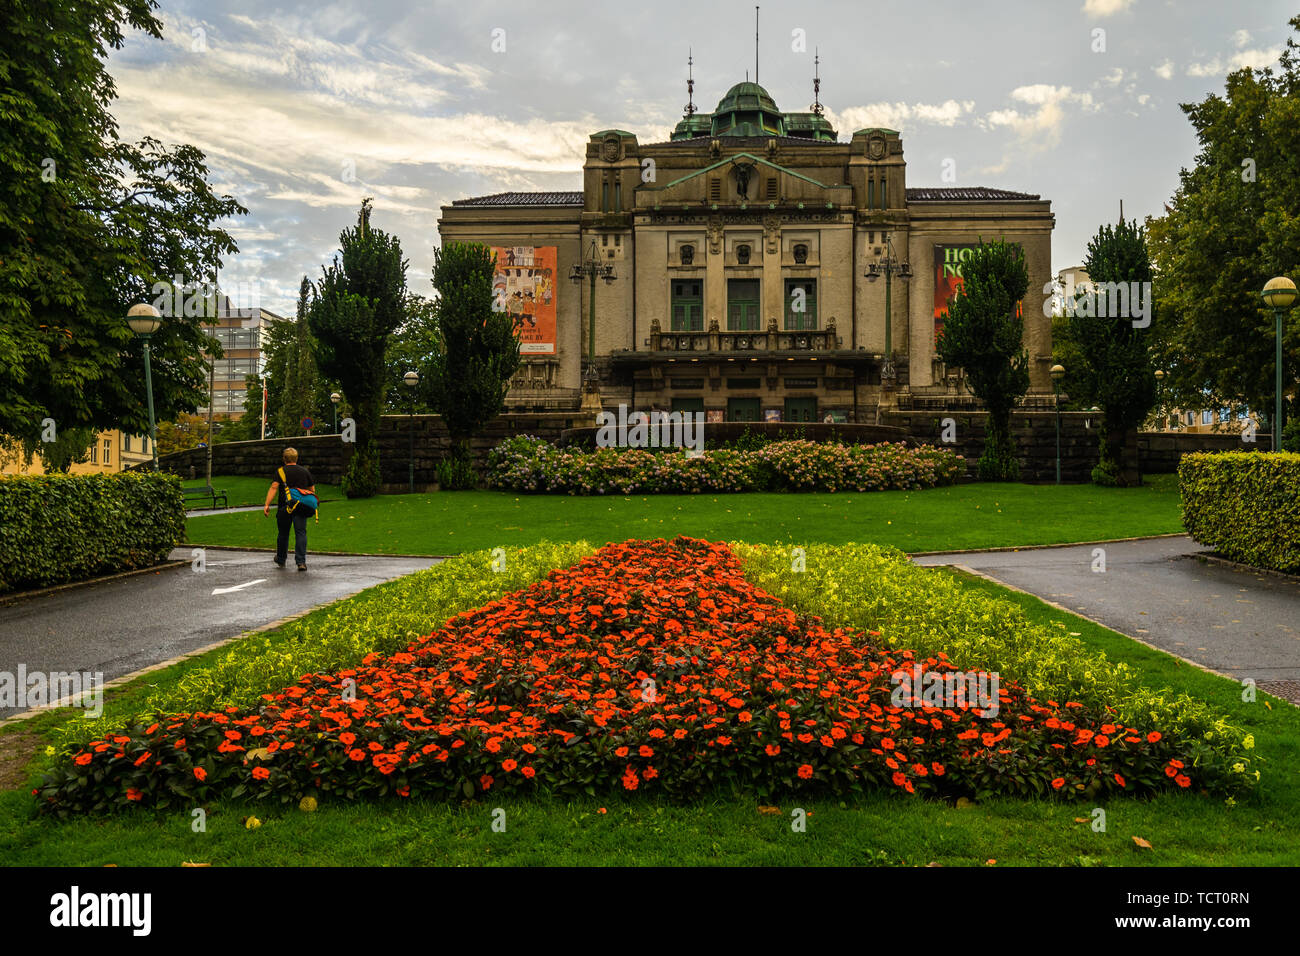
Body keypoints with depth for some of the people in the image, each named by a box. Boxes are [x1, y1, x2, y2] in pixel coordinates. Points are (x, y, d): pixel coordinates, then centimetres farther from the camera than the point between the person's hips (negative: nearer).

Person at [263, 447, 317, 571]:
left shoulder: (280, 471, -1)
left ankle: (281, 559, 31)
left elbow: (274, 487, -13)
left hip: (285, 508, -1)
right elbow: (312, 490, 12)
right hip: (301, 508, 1)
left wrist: (267, 504, -17)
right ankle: (301, 562, -13)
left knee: (283, 534, 14)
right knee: (301, 533, -2)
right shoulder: (305, 471, 9)